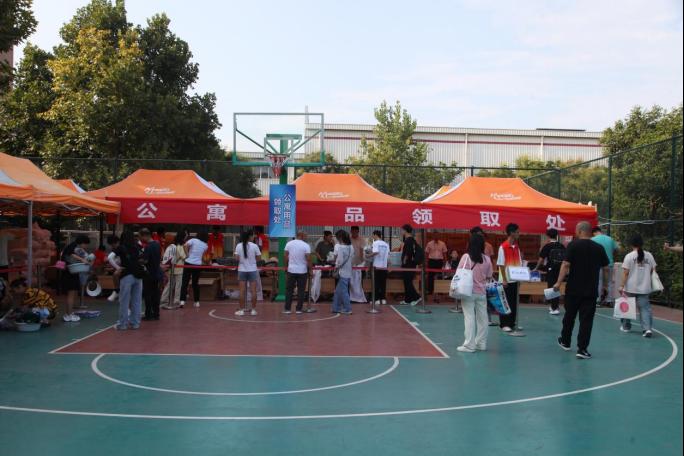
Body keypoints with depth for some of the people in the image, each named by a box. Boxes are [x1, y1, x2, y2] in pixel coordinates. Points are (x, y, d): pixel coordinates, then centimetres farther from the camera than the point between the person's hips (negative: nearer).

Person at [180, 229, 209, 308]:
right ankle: (197, 302, 17)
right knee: (195, 283, 15)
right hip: (198, 264, 3)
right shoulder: (205, 245, 8)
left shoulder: (193, 240, -3)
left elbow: (185, 245, -18)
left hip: (189, 263, -2)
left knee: (185, 283, 0)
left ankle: (182, 301, -10)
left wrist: (187, 255, -11)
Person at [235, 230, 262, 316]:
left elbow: (237, 258, -5)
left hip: (242, 270, 2)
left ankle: (241, 310, 6)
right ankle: (253, 310, 6)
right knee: (253, 290, 3)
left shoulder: (238, 246, -2)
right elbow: (259, 258, -4)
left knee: (242, 291, 4)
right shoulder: (254, 246, -7)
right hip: (252, 270, -2)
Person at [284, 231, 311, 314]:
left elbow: (286, 257, 3)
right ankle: (299, 309, 7)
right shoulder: (306, 246, -8)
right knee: (301, 290, 6)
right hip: (302, 271, -2)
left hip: (291, 270, 3)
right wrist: (310, 269, -2)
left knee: (289, 290, 8)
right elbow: (308, 259, -11)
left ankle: (287, 309, 7)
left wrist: (286, 266, 13)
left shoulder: (289, 244, 2)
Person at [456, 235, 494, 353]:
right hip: (481, 292, 3)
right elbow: (488, 276, 5)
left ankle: (469, 345, -2)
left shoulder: (466, 257, -10)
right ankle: (481, 343, 20)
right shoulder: (487, 259, -2)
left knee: (469, 318, -2)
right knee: (482, 318, 12)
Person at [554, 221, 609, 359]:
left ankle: (565, 342, 32)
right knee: (586, 319, 2)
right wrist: (605, 284, 21)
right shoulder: (599, 248, 3)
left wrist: (559, 282, -13)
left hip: (573, 289, -1)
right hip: (591, 291, 1)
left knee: (569, 316, 16)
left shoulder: (573, 245, -7)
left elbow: (566, 265, -14)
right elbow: (606, 268, 7)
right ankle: (582, 349, -1)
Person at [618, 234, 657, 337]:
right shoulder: (649, 255, 2)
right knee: (645, 308, 4)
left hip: (630, 288, -2)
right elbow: (653, 271, 7)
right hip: (644, 288, 2)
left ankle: (626, 326, 28)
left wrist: (622, 286, -6)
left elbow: (625, 273, -10)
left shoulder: (629, 256, -8)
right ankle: (647, 328, -10)